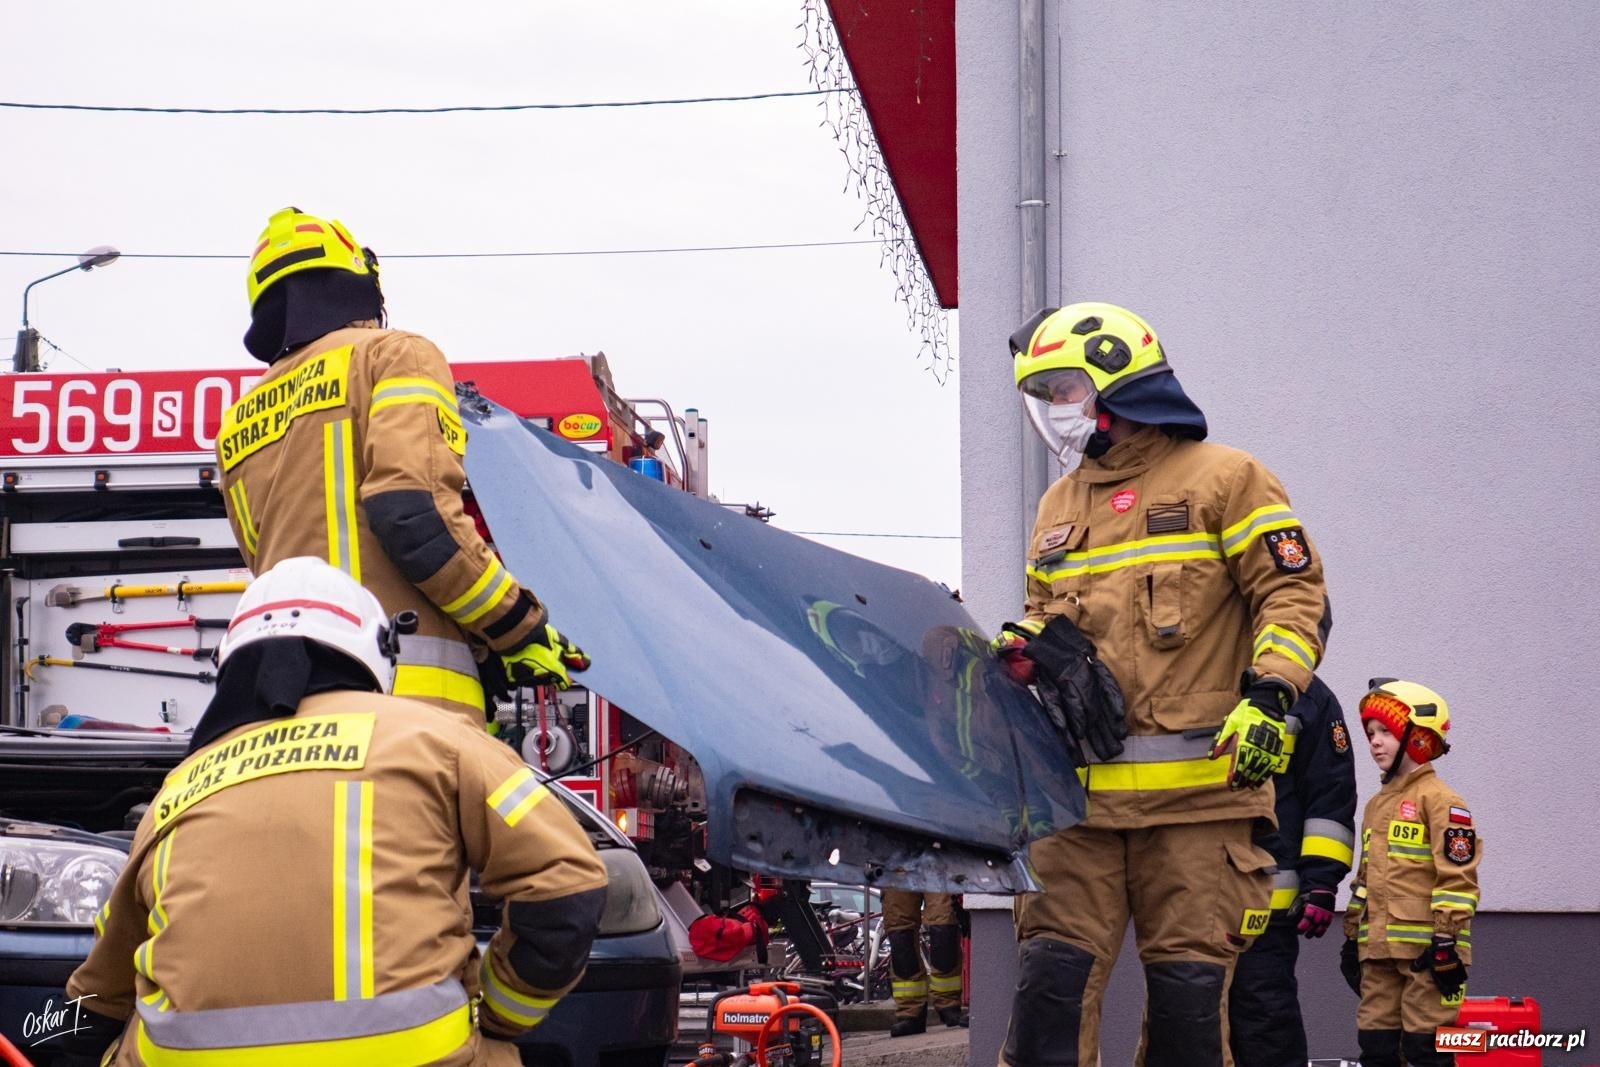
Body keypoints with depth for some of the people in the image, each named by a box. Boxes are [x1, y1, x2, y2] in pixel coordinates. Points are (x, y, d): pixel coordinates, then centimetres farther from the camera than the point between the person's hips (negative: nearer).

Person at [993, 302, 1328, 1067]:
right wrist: (1019, 646, 7)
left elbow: (1294, 593, -1)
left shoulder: (1222, 479, 4)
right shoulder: (1059, 507, 22)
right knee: (1053, 976, -4)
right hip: (1079, 789, 5)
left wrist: (1268, 696, -14)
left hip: (1198, 789, -5)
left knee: (1188, 984, -3)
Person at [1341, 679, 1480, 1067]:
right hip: (1377, 949, 8)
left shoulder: (1439, 801, -6)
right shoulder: (1377, 805, 20)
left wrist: (1447, 941, -17)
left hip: (1424, 948, -8)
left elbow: (1457, 878, -13)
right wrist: (1352, 937, 22)